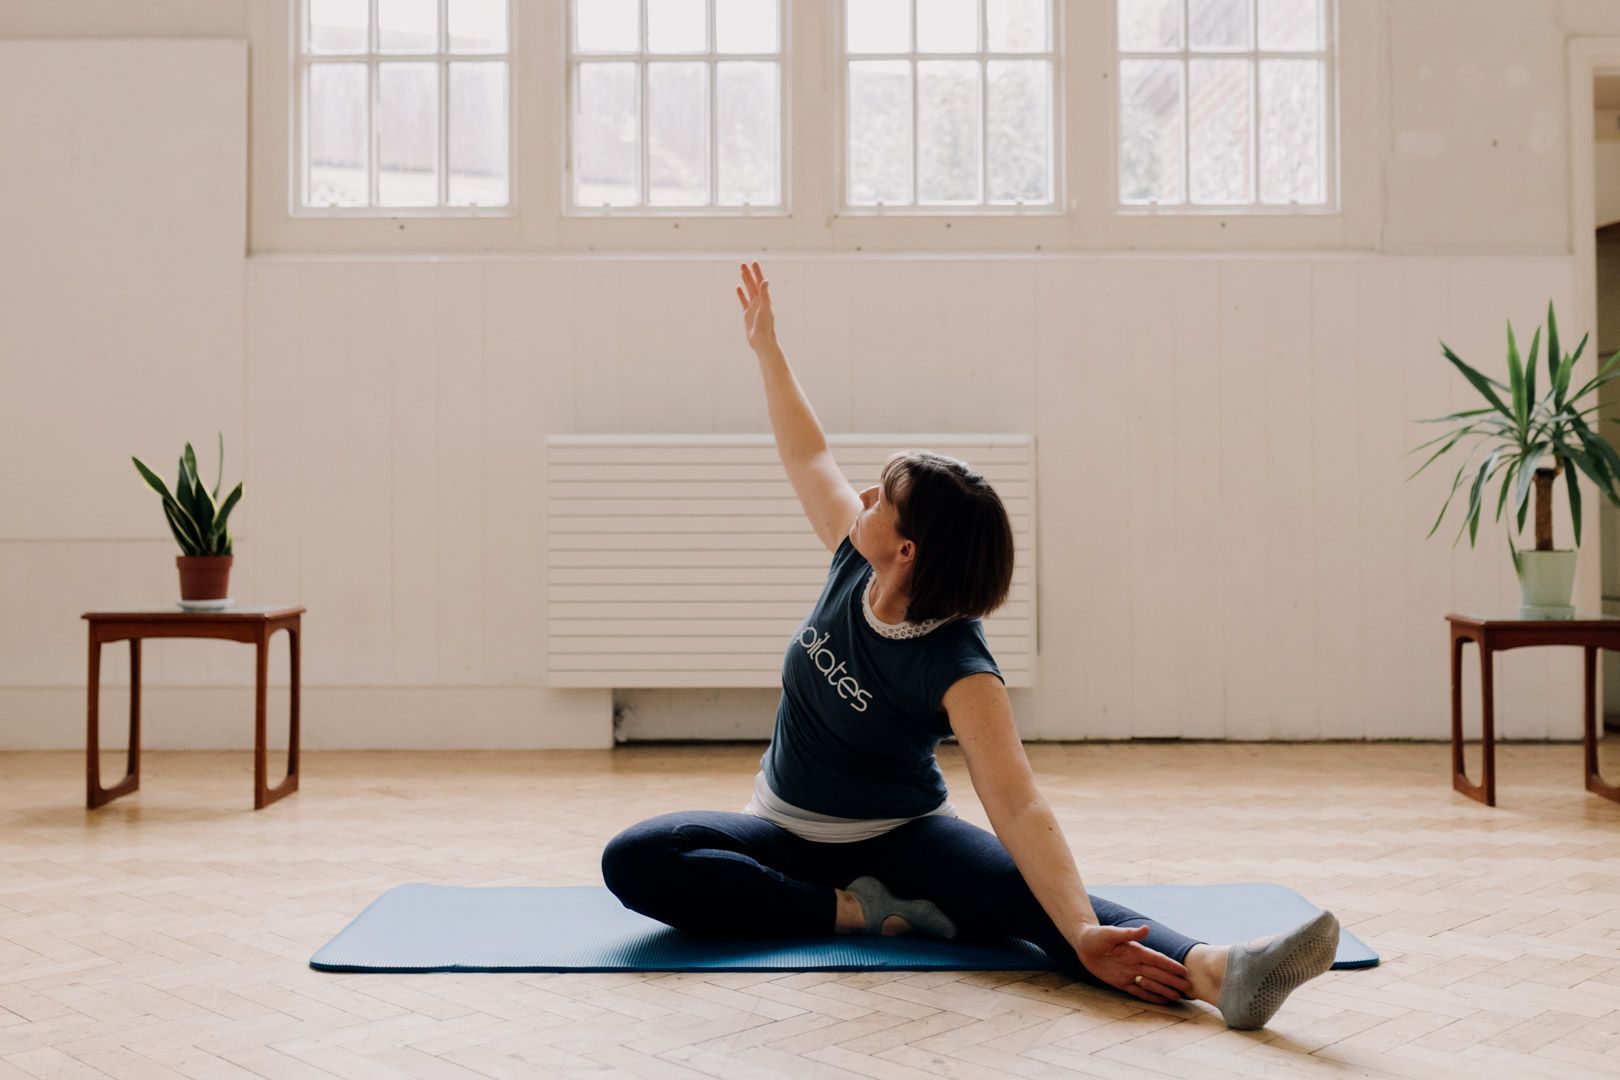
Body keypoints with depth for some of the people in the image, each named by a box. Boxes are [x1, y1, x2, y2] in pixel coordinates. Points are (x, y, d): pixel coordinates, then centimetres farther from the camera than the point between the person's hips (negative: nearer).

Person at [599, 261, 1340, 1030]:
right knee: (634, 859, -23)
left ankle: (1220, 972, -55)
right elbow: (806, 455, 9)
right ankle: (857, 911, -26)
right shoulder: (854, 564, -9)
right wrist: (765, 345, 15)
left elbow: (1017, 807, -36)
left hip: (899, 838, -6)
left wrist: (1083, 932, -50)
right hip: (787, 832, 6)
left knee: (1028, 893, -37)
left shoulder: (956, 669, -26)